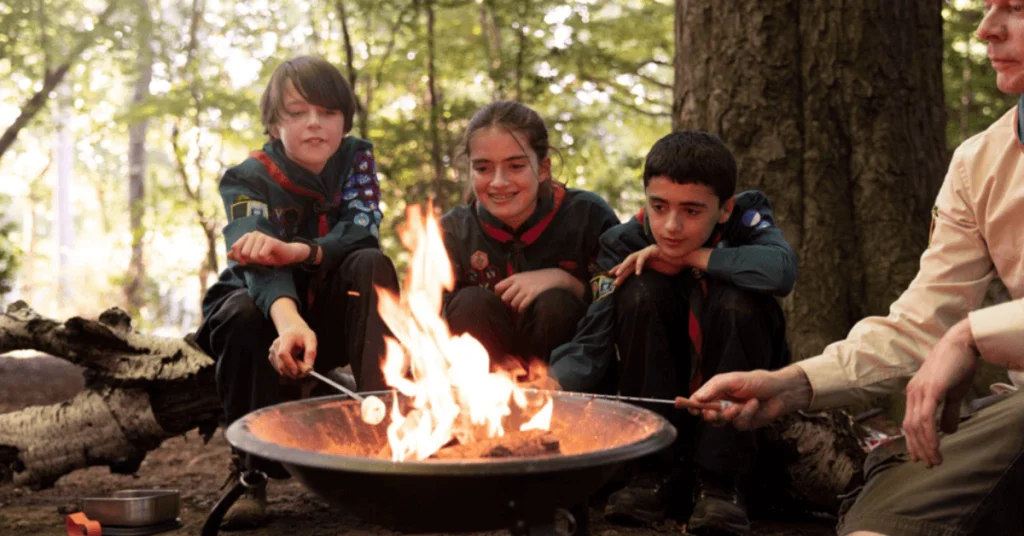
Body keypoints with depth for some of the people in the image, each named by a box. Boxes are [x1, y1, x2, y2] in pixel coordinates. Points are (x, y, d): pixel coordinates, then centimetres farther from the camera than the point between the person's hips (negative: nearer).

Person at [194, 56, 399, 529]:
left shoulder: (356, 158, -6)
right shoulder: (248, 180, -17)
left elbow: (362, 231, -23)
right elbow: (261, 264, -36)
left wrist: (295, 251, -42)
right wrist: (289, 322, -58)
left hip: (333, 318, 2)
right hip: (268, 311, -2)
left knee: (372, 265, -27)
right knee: (241, 315, -36)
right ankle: (253, 472, -23)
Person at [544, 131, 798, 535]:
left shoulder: (747, 218, -17)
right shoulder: (626, 246, -14)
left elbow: (782, 270, -40)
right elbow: (593, 343, -22)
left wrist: (688, 257, -29)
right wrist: (553, 382, -44)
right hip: (660, 392, 1)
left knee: (736, 298, -29)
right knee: (641, 290, -24)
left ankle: (718, 481, -21)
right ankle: (652, 474, -16)